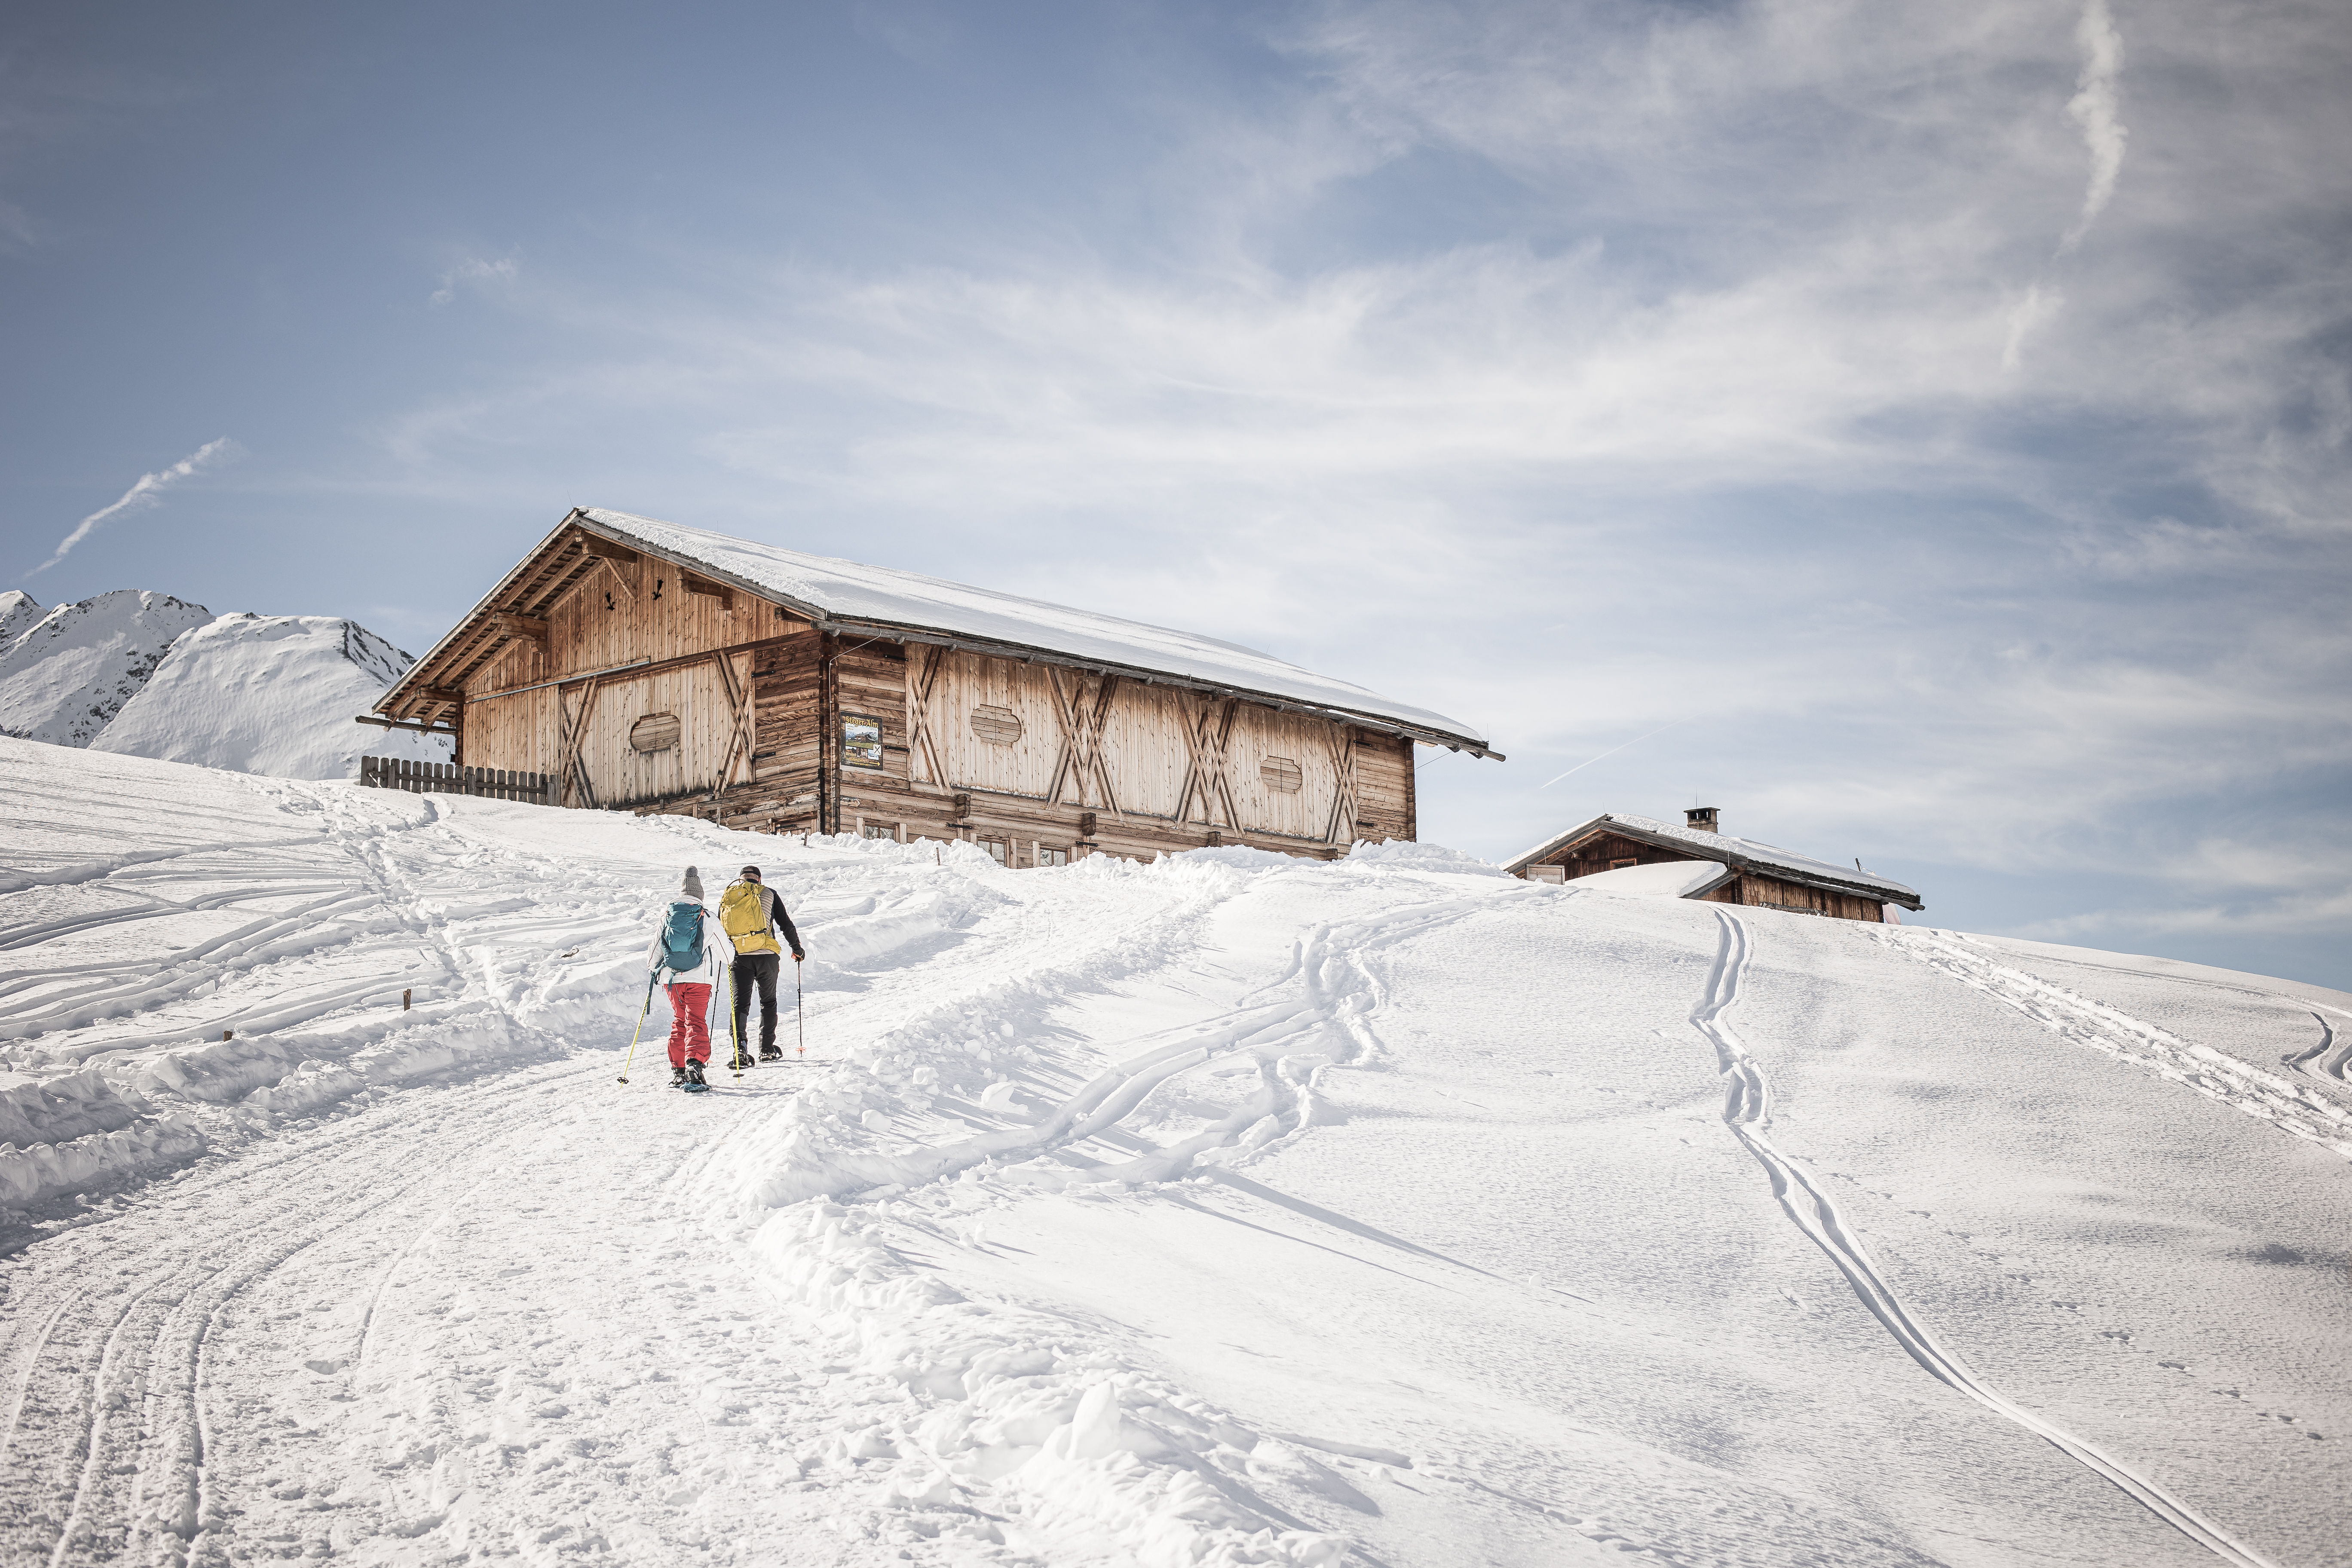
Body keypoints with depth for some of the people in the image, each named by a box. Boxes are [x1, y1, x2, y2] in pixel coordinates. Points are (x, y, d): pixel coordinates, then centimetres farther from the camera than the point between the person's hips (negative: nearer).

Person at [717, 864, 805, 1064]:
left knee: (740, 1003, 4)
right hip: (766, 955, -1)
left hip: (739, 957, 1)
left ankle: (739, 1045, -18)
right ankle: (767, 1050, 13)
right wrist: (797, 948, 18)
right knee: (768, 1002, 13)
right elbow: (786, 924, 5)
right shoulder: (769, 894, 4)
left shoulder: (727, 897, 12)